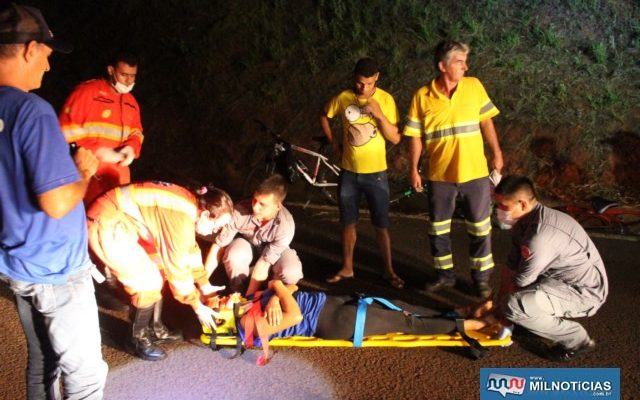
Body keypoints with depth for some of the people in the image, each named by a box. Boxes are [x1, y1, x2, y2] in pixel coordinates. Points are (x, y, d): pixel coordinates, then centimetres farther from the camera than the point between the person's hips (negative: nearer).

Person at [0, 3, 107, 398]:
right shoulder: (32, 109, -22)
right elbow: (56, 203, -27)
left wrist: (68, 165, 10)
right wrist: (83, 174, -9)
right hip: (54, 269, -8)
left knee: (42, 362, 22)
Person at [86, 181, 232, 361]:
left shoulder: (190, 205, 4)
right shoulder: (181, 220, -24)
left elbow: (190, 249, 19)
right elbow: (177, 270, -16)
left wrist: (205, 285, 23)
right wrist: (198, 307, -4)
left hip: (121, 222, 10)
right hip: (106, 226, -10)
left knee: (158, 272, 14)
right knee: (148, 283, -6)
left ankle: (155, 329, 28)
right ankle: (138, 340, 13)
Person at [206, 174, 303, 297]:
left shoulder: (285, 225, -34)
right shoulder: (241, 211, -32)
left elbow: (264, 263, -33)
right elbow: (218, 245, -25)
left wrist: (248, 297, -32)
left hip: (275, 250, -1)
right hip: (247, 244, 1)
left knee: (292, 273, -31)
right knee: (233, 256, -34)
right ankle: (238, 292, -5)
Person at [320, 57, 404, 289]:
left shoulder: (385, 99, -9)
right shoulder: (343, 98, -4)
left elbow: (395, 138, -12)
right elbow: (324, 116, 15)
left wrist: (379, 114, -25)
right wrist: (334, 142, 7)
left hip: (375, 172, -2)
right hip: (349, 172, 2)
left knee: (381, 225, 3)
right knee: (348, 223, 12)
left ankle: (389, 271, 17)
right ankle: (347, 268, 26)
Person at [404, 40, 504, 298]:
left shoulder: (474, 86, -1)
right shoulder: (422, 96, -5)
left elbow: (486, 121, 5)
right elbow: (416, 136, -1)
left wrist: (496, 153, 0)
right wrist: (413, 169, -3)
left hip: (475, 172, 0)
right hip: (440, 175, 0)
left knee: (479, 227, 6)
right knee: (437, 228, 12)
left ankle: (481, 278, 22)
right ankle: (445, 275, 30)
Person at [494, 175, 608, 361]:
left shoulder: (540, 236, -31)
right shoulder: (525, 221, -1)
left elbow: (520, 283, -20)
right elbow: (511, 267, 5)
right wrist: (500, 301, 4)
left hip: (584, 292, -10)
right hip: (563, 281, 10)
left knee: (515, 306, -29)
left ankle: (575, 339, -7)